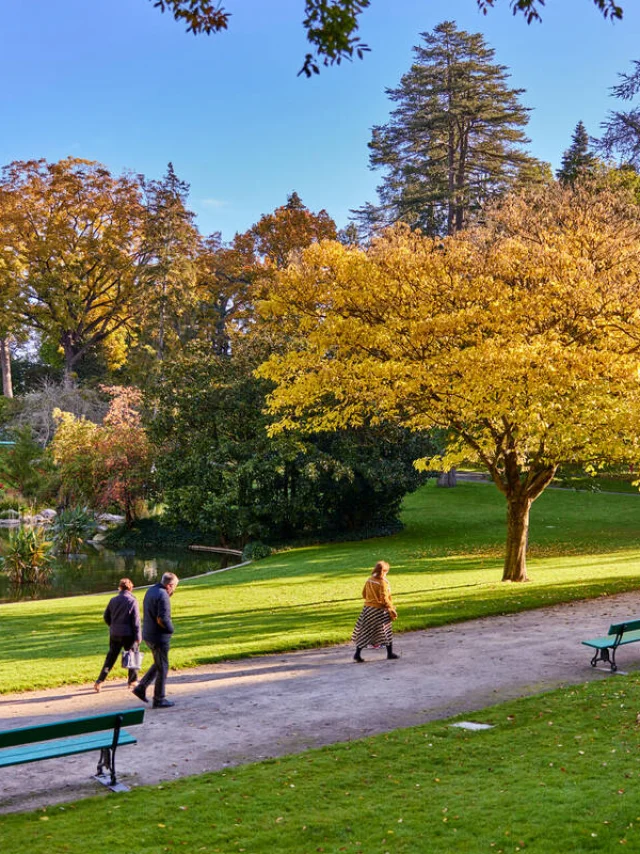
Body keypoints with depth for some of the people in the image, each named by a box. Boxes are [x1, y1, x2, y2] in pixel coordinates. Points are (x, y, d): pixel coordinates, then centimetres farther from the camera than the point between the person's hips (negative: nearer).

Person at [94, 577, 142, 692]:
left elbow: (106, 616, 10)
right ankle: (133, 681, 19)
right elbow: (136, 621, -11)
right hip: (128, 634, -4)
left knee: (110, 658, 10)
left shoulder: (113, 600, 2)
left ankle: (100, 681, 2)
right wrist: (138, 637, -7)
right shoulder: (132, 601, -11)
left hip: (114, 634, 4)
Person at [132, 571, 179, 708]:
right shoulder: (163, 596, -21)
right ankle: (159, 699, 12)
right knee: (162, 668, 4)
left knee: (158, 664, 23)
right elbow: (162, 619, -26)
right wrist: (171, 629, -9)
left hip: (148, 634, 9)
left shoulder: (151, 590, 8)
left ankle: (141, 688, 18)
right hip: (159, 637, -9)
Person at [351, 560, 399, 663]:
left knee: (364, 633, 8)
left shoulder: (369, 580, 4)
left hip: (367, 608, 6)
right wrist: (392, 610, -11)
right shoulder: (382, 582, -16)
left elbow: (364, 594, 12)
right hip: (379, 610, -6)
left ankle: (357, 654, 6)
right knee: (387, 632, 10)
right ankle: (390, 653, 17)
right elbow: (384, 599, -19)